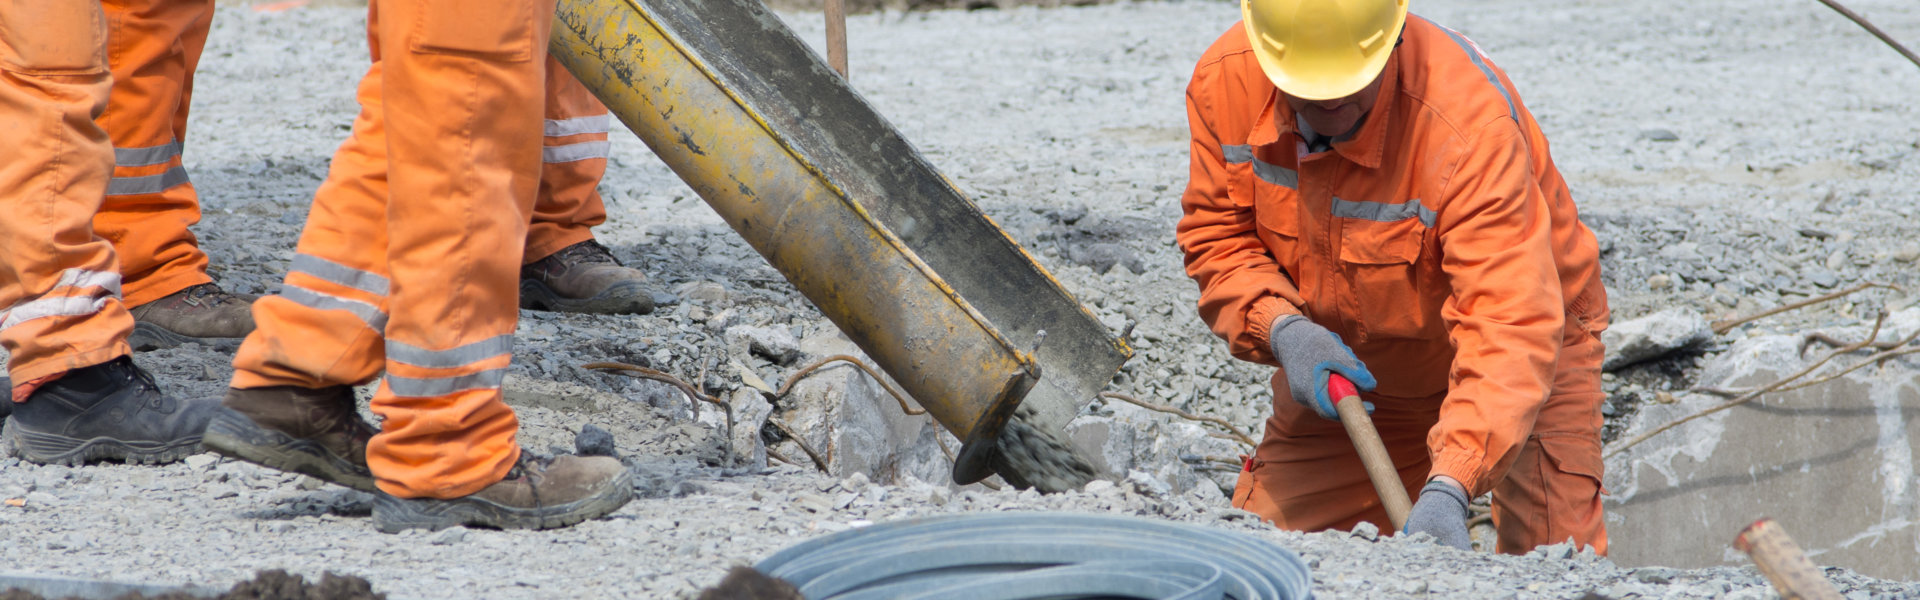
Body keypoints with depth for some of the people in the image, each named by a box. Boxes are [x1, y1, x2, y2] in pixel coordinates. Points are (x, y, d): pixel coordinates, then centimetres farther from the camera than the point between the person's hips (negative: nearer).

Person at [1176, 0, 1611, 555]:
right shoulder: (1225, 81, -21)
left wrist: (1448, 488, -55)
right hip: (1345, 367, 4)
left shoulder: (1473, 124, -38)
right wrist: (1282, 330, -26)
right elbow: (1217, 236, -5)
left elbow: (1513, 327, -43)